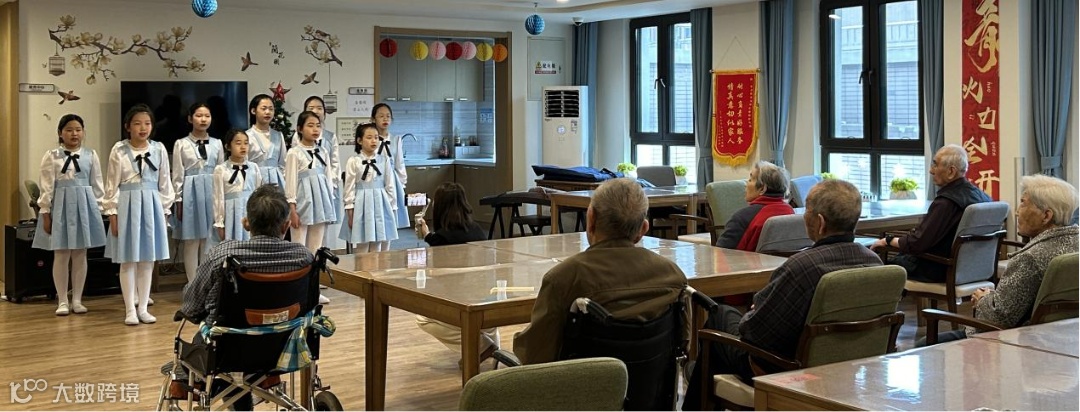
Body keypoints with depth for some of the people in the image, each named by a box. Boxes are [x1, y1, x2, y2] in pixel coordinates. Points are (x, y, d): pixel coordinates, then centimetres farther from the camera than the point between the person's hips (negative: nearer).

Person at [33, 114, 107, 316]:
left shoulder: (91, 155, 5)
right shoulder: (51, 156, -1)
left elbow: (97, 185, 8)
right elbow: (46, 187, -2)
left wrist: (97, 209, 5)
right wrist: (45, 213, -5)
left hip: (84, 205, 2)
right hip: (60, 206, -2)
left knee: (80, 255, 6)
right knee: (61, 256, 2)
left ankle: (77, 300, 15)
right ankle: (62, 301, 11)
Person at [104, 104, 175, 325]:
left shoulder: (159, 149, 4)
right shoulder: (119, 150, -4)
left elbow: (164, 183, 8)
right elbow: (112, 184, -2)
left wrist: (165, 211, 7)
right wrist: (112, 213, -6)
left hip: (151, 205, 3)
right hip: (127, 205, -3)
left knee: (148, 259, 7)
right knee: (128, 261, 2)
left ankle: (142, 307, 17)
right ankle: (130, 310, 10)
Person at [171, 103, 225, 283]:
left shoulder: (217, 144, 7)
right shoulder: (181, 144, 0)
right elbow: (177, 175, -1)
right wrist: (178, 200, -5)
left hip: (212, 193, 2)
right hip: (190, 194, -2)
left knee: (210, 241, 5)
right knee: (191, 242, 1)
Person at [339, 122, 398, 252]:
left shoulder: (384, 160, 4)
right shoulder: (354, 162, -3)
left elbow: (390, 186, 7)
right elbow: (350, 188, -2)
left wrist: (392, 209, 5)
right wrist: (350, 213, -5)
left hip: (380, 204, 2)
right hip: (362, 205, -2)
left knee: (377, 248, 6)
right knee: (362, 249, 2)